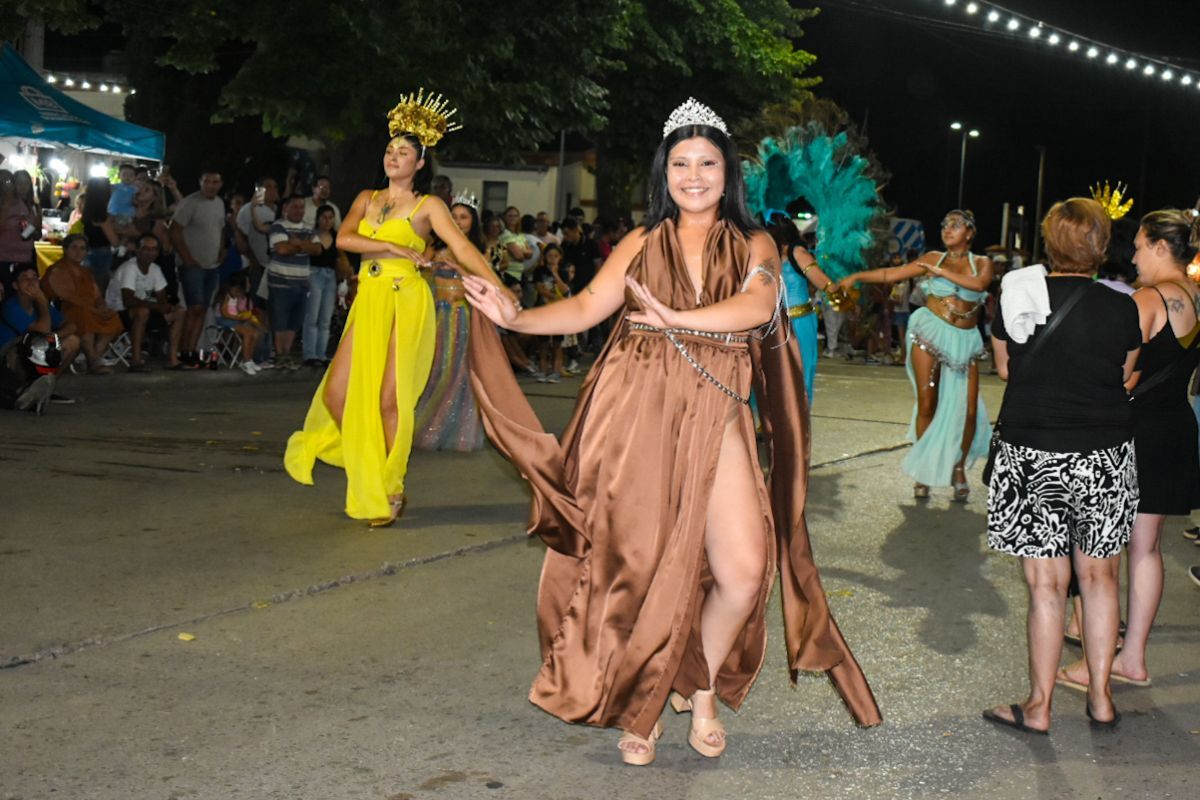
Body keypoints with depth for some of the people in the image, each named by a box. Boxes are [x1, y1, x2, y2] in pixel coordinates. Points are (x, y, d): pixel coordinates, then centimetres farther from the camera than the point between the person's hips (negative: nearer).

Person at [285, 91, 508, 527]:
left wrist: (499, 290, -20)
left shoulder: (428, 206, 3)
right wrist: (396, 248, -10)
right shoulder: (367, 199, 15)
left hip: (406, 302, -4)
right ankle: (366, 474, 18)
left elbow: (463, 249, -8)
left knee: (390, 399, -7)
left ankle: (390, 491, 6)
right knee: (337, 393, -3)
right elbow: (344, 239, -2)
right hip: (369, 300, 4)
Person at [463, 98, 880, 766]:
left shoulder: (754, 246, 8)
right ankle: (641, 705, 21)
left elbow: (757, 307, -12)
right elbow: (587, 307, 2)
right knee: (638, 561, 1)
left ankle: (701, 691, 16)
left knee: (744, 568, -10)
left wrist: (673, 317, -23)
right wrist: (515, 317, -13)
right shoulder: (641, 244, 11)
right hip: (636, 411, 0)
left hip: (714, 418, 0)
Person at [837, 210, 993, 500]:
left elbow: (979, 283, -17)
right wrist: (856, 277, -3)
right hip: (930, 333, 0)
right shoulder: (934, 258, 7)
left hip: (964, 340, 1)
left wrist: (942, 272, -16)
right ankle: (924, 469, 6)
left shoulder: (982, 263, 6)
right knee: (926, 404, -4)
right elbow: (891, 274, 5)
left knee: (968, 409, -4)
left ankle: (959, 468, 14)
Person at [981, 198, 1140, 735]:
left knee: (1047, 584, 4)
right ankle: (1100, 698, 22)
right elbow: (1125, 377, 8)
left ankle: (1038, 707, 11)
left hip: (1031, 456, -1)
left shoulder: (1018, 299, -5)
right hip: (1106, 456, 1)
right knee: (1099, 576, 14)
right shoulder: (1122, 310, -4)